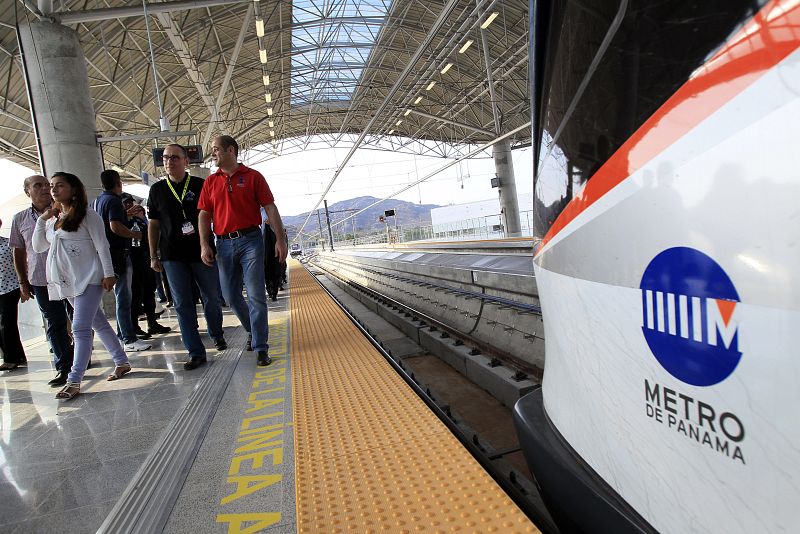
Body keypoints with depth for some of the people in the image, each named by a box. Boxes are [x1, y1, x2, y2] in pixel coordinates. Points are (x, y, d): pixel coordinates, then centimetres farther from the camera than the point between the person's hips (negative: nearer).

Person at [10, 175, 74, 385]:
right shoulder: (20, 219, 7)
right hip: (41, 281, 1)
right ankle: (63, 368, 15)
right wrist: (23, 282, 10)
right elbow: (19, 252, 12)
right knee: (54, 325, 6)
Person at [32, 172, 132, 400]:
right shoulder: (53, 218, 16)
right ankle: (122, 362, 22)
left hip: (88, 279, -7)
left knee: (80, 328, -10)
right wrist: (41, 220, 4)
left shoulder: (87, 215, -4)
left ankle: (74, 381, -7)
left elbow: (101, 246, -8)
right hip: (66, 281, 7)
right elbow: (38, 247, 13)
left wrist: (109, 274, -12)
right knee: (98, 323, 12)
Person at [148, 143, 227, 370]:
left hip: (202, 252, -1)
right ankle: (196, 352, 6)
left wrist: (210, 246, 0)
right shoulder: (157, 189, 8)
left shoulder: (200, 185, 1)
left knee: (211, 298, 8)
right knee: (183, 304, 0)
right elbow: (153, 225, 12)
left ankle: (217, 334, 34)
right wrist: (153, 256, 8)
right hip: (172, 256, 2)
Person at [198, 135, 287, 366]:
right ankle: (253, 330, 34)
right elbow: (204, 215, 8)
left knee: (256, 295, -6)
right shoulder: (210, 182, 12)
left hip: (250, 241, -4)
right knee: (231, 296, 9)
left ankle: (261, 348, 1)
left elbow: (270, 208, -1)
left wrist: (280, 239, -6)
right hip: (224, 244, 4)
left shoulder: (253, 176, 2)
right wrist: (204, 245, -4)